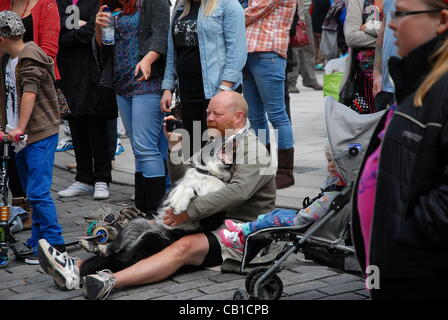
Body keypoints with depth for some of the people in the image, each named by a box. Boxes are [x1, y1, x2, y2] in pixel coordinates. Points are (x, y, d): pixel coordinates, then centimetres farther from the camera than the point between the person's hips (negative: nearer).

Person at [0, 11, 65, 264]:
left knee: (38, 192, -12)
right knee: (31, 191, 14)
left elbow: (29, 93, -21)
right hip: (20, 136, 9)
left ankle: (53, 244, -6)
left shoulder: (31, 57, -13)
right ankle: (37, 242, 23)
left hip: (40, 134, -9)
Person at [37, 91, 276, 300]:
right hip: (210, 223, 8)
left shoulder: (253, 150, -7)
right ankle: (76, 269, -26)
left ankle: (110, 282, -54)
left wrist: (189, 212, -28)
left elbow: (238, 191, -25)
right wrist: (175, 144, -1)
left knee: (185, 247, -34)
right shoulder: (216, 144, 20)